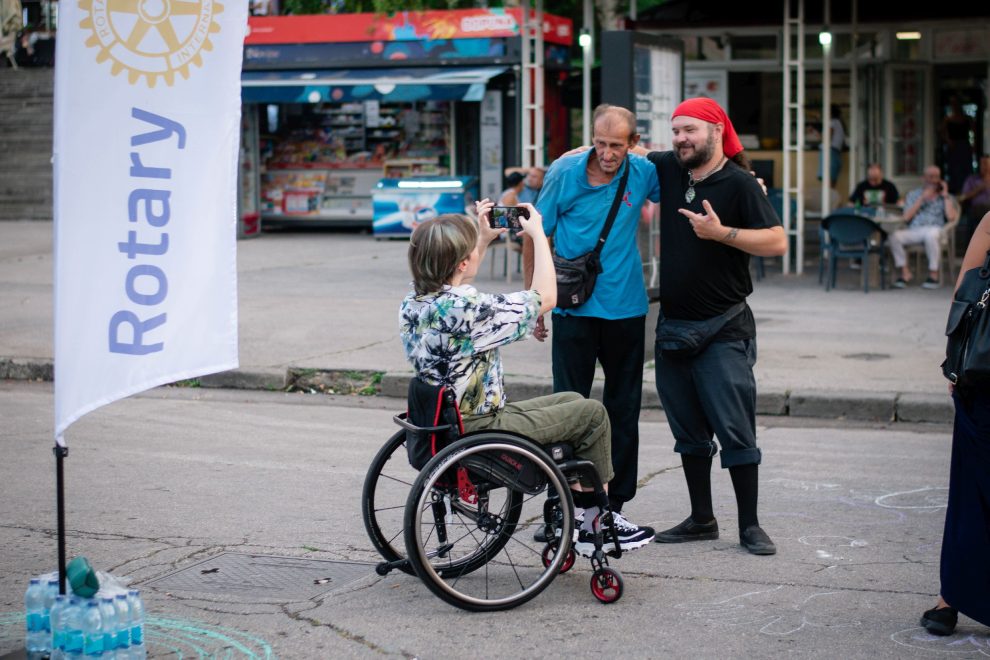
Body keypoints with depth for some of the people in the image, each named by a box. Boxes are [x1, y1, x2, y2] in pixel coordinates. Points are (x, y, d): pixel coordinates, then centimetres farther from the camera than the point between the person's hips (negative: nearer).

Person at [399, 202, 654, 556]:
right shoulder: (465, 308, -27)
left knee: (571, 400, 22)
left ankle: (582, 518, 27)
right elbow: (545, 298, -17)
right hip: (483, 430, -9)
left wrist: (484, 238, 20)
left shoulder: (413, 302, -1)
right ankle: (598, 524, 22)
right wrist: (537, 233, -5)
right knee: (592, 413, 7)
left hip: (447, 422, 9)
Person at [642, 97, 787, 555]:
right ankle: (701, 519, 22)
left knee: (735, 429, -4)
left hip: (724, 331, -6)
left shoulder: (739, 183, -9)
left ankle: (750, 526, 4)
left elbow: (777, 242, -14)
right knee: (688, 429, 12)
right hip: (673, 324, 6)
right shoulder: (667, 169, 7)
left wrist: (721, 232, -21)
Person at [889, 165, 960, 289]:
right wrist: (922, 199, 0)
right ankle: (905, 273, -16)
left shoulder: (946, 198, 17)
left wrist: (945, 196, 2)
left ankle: (934, 274, -27)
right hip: (914, 231, 2)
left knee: (931, 234, -40)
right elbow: (906, 217, 5)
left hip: (935, 229, -2)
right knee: (895, 236, -30)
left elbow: (951, 217, -2)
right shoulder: (913, 195, 20)